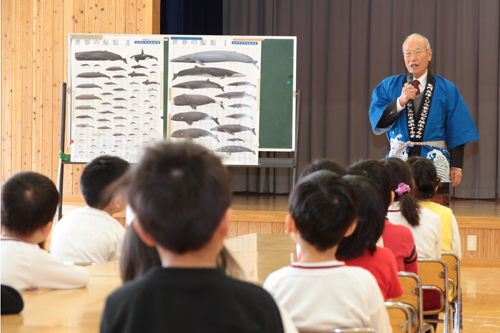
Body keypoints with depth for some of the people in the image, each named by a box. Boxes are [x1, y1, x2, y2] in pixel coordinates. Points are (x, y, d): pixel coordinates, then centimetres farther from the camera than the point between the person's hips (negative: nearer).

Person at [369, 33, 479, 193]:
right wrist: (400, 102, -15)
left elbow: (457, 132, 4)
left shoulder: (447, 89, 8)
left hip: (436, 167, 0)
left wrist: (456, 166, -3)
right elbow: (378, 122, -2)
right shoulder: (388, 86, 10)